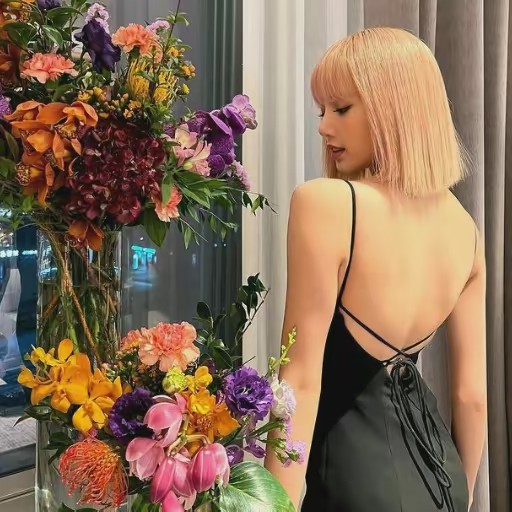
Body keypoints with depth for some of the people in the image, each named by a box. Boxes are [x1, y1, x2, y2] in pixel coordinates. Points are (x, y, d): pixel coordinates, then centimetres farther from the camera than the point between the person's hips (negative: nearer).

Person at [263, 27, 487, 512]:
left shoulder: (323, 202, -22)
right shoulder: (465, 227, -1)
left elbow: (302, 379, -22)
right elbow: (472, 395, 4)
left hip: (355, 459, -6)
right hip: (434, 462, 7)